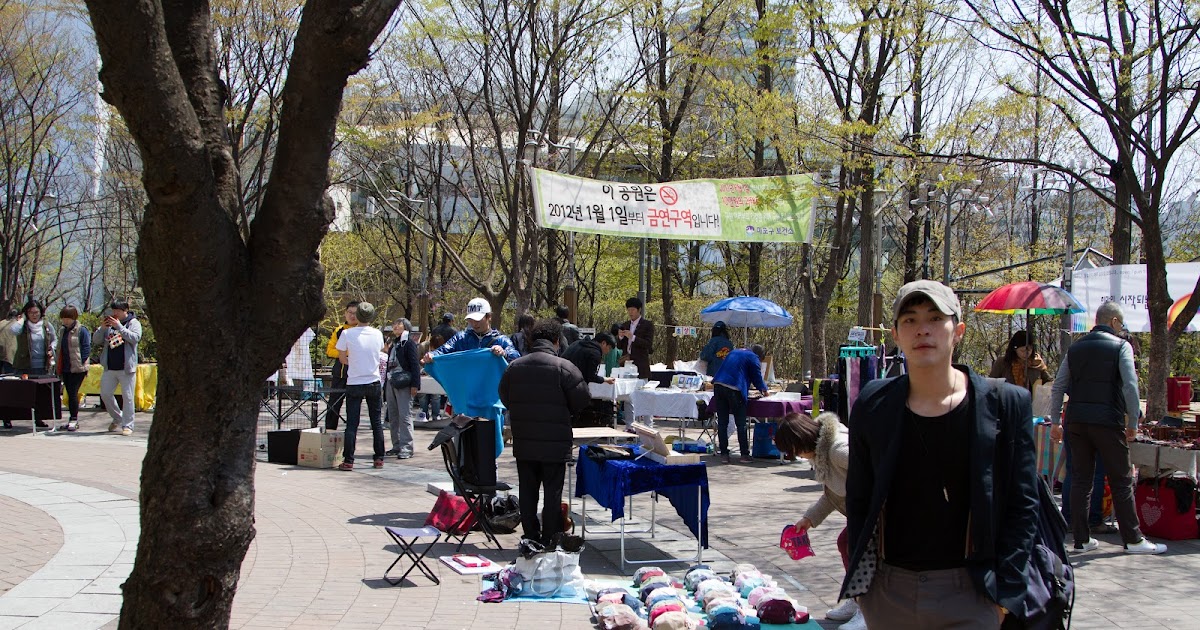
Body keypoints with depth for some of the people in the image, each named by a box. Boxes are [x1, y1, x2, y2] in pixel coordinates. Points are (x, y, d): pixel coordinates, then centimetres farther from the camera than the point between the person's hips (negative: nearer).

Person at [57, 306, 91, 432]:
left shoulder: (82, 330, -8)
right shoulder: (64, 331, 17)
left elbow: (86, 348, -12)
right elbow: (60, 349, 21)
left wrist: (84, 364, -17)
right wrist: (59, 367, 17)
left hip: (77, 368, -8)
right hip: (65, 368, 8)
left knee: (73, 393, -10)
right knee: (70, 393, 10)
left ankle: (74, 419, -5)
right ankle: (73, 419, 16)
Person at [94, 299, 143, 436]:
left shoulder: (133, 323, -1)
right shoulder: (109, 323, 12)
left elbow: (135, 338, -18)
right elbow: (95, 340, 9)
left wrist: (119, 327, -20)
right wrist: (102, 328, -9)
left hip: (126, 368, -5)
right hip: (109, 367, 5)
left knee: (127, 397, -3)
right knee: (105, 394, 9)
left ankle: (127, 425, 3)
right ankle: (117, 418, 28)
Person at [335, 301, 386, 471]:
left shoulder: (347, 334, -9)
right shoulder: (377, 334, -1)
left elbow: (342, 359, 0)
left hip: (354, 383, -2)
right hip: (374, 382, 2)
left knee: (352, 423, -1)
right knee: (376, 421, 10)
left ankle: (348, 461, -3)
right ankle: (379, 458, 12)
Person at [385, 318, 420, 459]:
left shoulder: (409, 343, -5)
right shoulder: (393, 344, 19)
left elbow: (415, 365, -11)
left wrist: (415, 385, -18)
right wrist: (386, 383, 19)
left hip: (404, 384, -8)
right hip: (391, 383, 9)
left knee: (404, 416, -10)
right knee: (393, 416, 10)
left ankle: (406, 447, -10)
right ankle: (397, 445, 17)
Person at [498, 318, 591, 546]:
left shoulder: (515, 366, 4)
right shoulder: (563, 367, -11)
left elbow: (505, 398, 13)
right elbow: (581, 400, -10)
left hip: (523, 443, 4)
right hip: (555, 443, -4)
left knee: (527, 490, 12)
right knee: (552, 491, 4)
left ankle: (530, 538, 17)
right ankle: (549, 541, 7)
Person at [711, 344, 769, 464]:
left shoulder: (734, 353, 26)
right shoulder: (753, 358, 6)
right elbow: (757, 378, 8)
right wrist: (764, 390, 29)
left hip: (718, 386, 6)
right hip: (734, 390, -6)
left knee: (722, 423, 8)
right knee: (741, 424, 2)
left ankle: (724, 454, 8)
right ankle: (744, 454, 3)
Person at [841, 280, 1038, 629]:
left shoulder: (1006, 404, -4)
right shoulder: (872, 405, 1)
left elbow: (1022, 505, -2)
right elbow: (858, 500, 8)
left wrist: (1004, 591, -6)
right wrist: (861, 579, 3)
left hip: (969, 598, -2)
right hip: (888, 594, 2)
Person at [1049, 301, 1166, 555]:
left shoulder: (1075, 348, 11)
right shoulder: (1120, 346, -3)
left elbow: (1058, 386, 9)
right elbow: (1130, 386, -12)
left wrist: (1055, 421, 13)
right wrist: (1133, 422, -5)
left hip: (1076, 421, 4)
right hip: (1108, 422, -4)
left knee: (1080, 480, 8)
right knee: (1121, 481, 5)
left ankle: (1081, 539, 9)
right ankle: (1133, 539, 10)